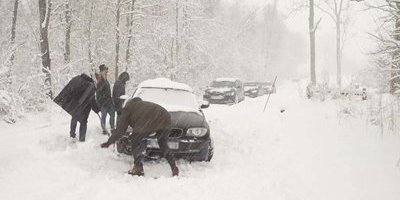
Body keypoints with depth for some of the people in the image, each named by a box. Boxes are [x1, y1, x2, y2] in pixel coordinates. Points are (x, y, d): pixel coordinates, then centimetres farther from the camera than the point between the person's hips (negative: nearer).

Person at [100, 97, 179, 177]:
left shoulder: (127, 108, 21)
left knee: (135, 141, 15)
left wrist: (109, 142, 29)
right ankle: (174, 168, 20)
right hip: (166, 119, 7)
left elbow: (120, 130, 19)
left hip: (151, 121, -7)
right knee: (164, 145, 25)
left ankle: (138, 168, 9)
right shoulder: (144, 104, 40)